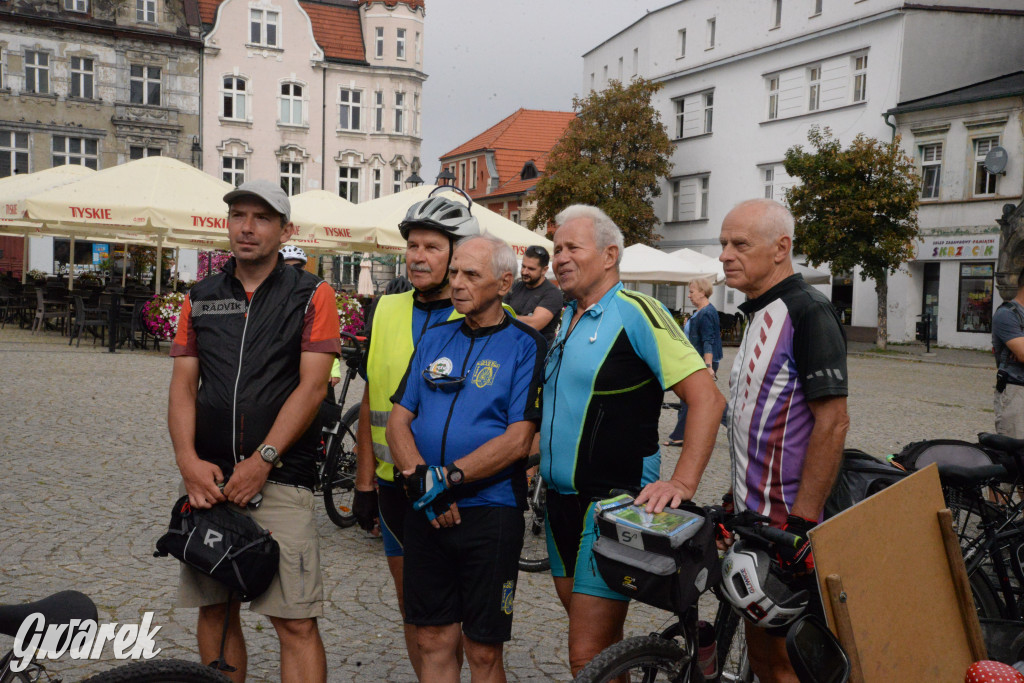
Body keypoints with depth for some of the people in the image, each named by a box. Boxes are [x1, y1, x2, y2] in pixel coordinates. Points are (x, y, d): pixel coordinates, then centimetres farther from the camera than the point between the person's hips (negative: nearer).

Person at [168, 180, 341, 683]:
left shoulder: (310, 295, 1)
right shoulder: (200, 298, 13)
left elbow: (312, 386, -7)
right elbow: (183, 384, 7)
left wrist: (262, 459, -15)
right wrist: (188, 460, -8)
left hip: (279, 479, -4)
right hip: (208, 480, 5)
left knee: (296, 622, -7)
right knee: (214, 610, 13)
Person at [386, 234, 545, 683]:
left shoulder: (525, 345, -3)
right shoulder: (433, 339, 11)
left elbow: (517, 440, -12)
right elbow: (398, 420, 6)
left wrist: (449, 478, -19)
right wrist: (419, 476, -12)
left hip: (490, 511, -4)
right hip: (426, 512, 4)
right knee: (433, 641, 12)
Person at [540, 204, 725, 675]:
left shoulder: (635, 313, -12)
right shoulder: (566, 319, 13)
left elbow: (707, 398, -18)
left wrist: (682, 483, -25)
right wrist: (536, 457, 15)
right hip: (561, 500, 8)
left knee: (588, 657, -7)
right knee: (598, 644, 18)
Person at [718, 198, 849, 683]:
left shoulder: (807, 312, -15)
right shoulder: (759, 315, 14)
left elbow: (832, 423, -21)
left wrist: (801, 524, -22)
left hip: (788, 526, -9)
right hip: (756, 518, 9)